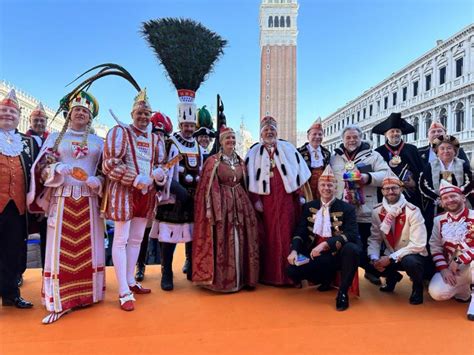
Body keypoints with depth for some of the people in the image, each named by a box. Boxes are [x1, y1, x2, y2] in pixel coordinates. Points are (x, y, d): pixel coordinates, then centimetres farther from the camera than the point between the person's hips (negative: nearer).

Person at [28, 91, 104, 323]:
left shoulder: (97, 142, 13)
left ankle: (87, 294, 16)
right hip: (62, 199, -1)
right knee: (61, 248, -2)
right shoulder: (56, 137, 10)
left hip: (89, 201, 2)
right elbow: (42, 167, 5)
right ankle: (58, 303, 4)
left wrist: (97, 182, -10)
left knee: (88, 247, 4)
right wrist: (57, 169, -16)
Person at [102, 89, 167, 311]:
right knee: (121, 239, -3)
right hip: (123, 191, -6)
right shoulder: (120, 131, -5)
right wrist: (136, 180, -21)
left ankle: (131, 281, 27)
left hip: (146, 193, 6)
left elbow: (160, 166, 17)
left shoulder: (155, 139, 12)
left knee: (137, 238, 13)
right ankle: (124, 293, 2)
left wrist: (160, 175, -8)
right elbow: (110, 164, -13)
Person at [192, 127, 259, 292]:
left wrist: (246, 204, 11)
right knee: (222, 241, -4)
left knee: (240, 240, 6)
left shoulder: (240, 161, 12)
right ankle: (222, 279, 8)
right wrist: (211, 209, -15)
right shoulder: (213, 161, -3)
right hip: (220, 204, -5)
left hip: (240, 204, 5)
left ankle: (240, 277, 18)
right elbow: (207, 187, -7)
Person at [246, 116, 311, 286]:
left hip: (286, 198, 1)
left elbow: (298, 172, 7)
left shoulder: (288, 149, 8)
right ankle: (269, 274, 10)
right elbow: (251, 177, 1)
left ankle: (287, 273, 8)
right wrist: (255, 199, -5)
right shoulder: (254, 152, 6)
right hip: (266, 200, 0)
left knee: (286, 234, 0)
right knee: (268, 236, 2)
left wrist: (300, 195, 2)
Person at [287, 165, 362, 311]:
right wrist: (294, 250, -16)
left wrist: (325, 244, -29)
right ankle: (327, 278, 14)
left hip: (338, 254, -3)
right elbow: (300, 232, 4)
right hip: (316, 255, 4)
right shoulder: (309, 207, 8)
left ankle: (342, 292, -12)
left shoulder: (347, 208, -4)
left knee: (352, 249, -35)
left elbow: (352, 235, -17)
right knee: (292, 270, -18)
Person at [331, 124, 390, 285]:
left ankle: (370, 270, 29)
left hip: (366, 210, -1)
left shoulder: (373, 155, 6)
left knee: (367, 243, 8)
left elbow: (386, 175, -3)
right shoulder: (334, 158, 13)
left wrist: (369, 177, -20)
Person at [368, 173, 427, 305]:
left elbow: (418, 244, -22)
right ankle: (393, 277, 17)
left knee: (410, 262, -37)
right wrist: (374, 258, -20)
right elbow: (374, 238, -2)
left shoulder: (412, 211, -18)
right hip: (389, 255, 5)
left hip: (412, 255, -5)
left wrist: (391, 258, -25)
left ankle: (417, 287, -1)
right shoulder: (377, 211, -5)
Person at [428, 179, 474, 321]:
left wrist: (459, 260, -20)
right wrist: (444, 269, -8)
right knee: (436, 292, -18)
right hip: (451, 269, 4)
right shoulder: (439, 220, 4)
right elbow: (435, 248, 4)